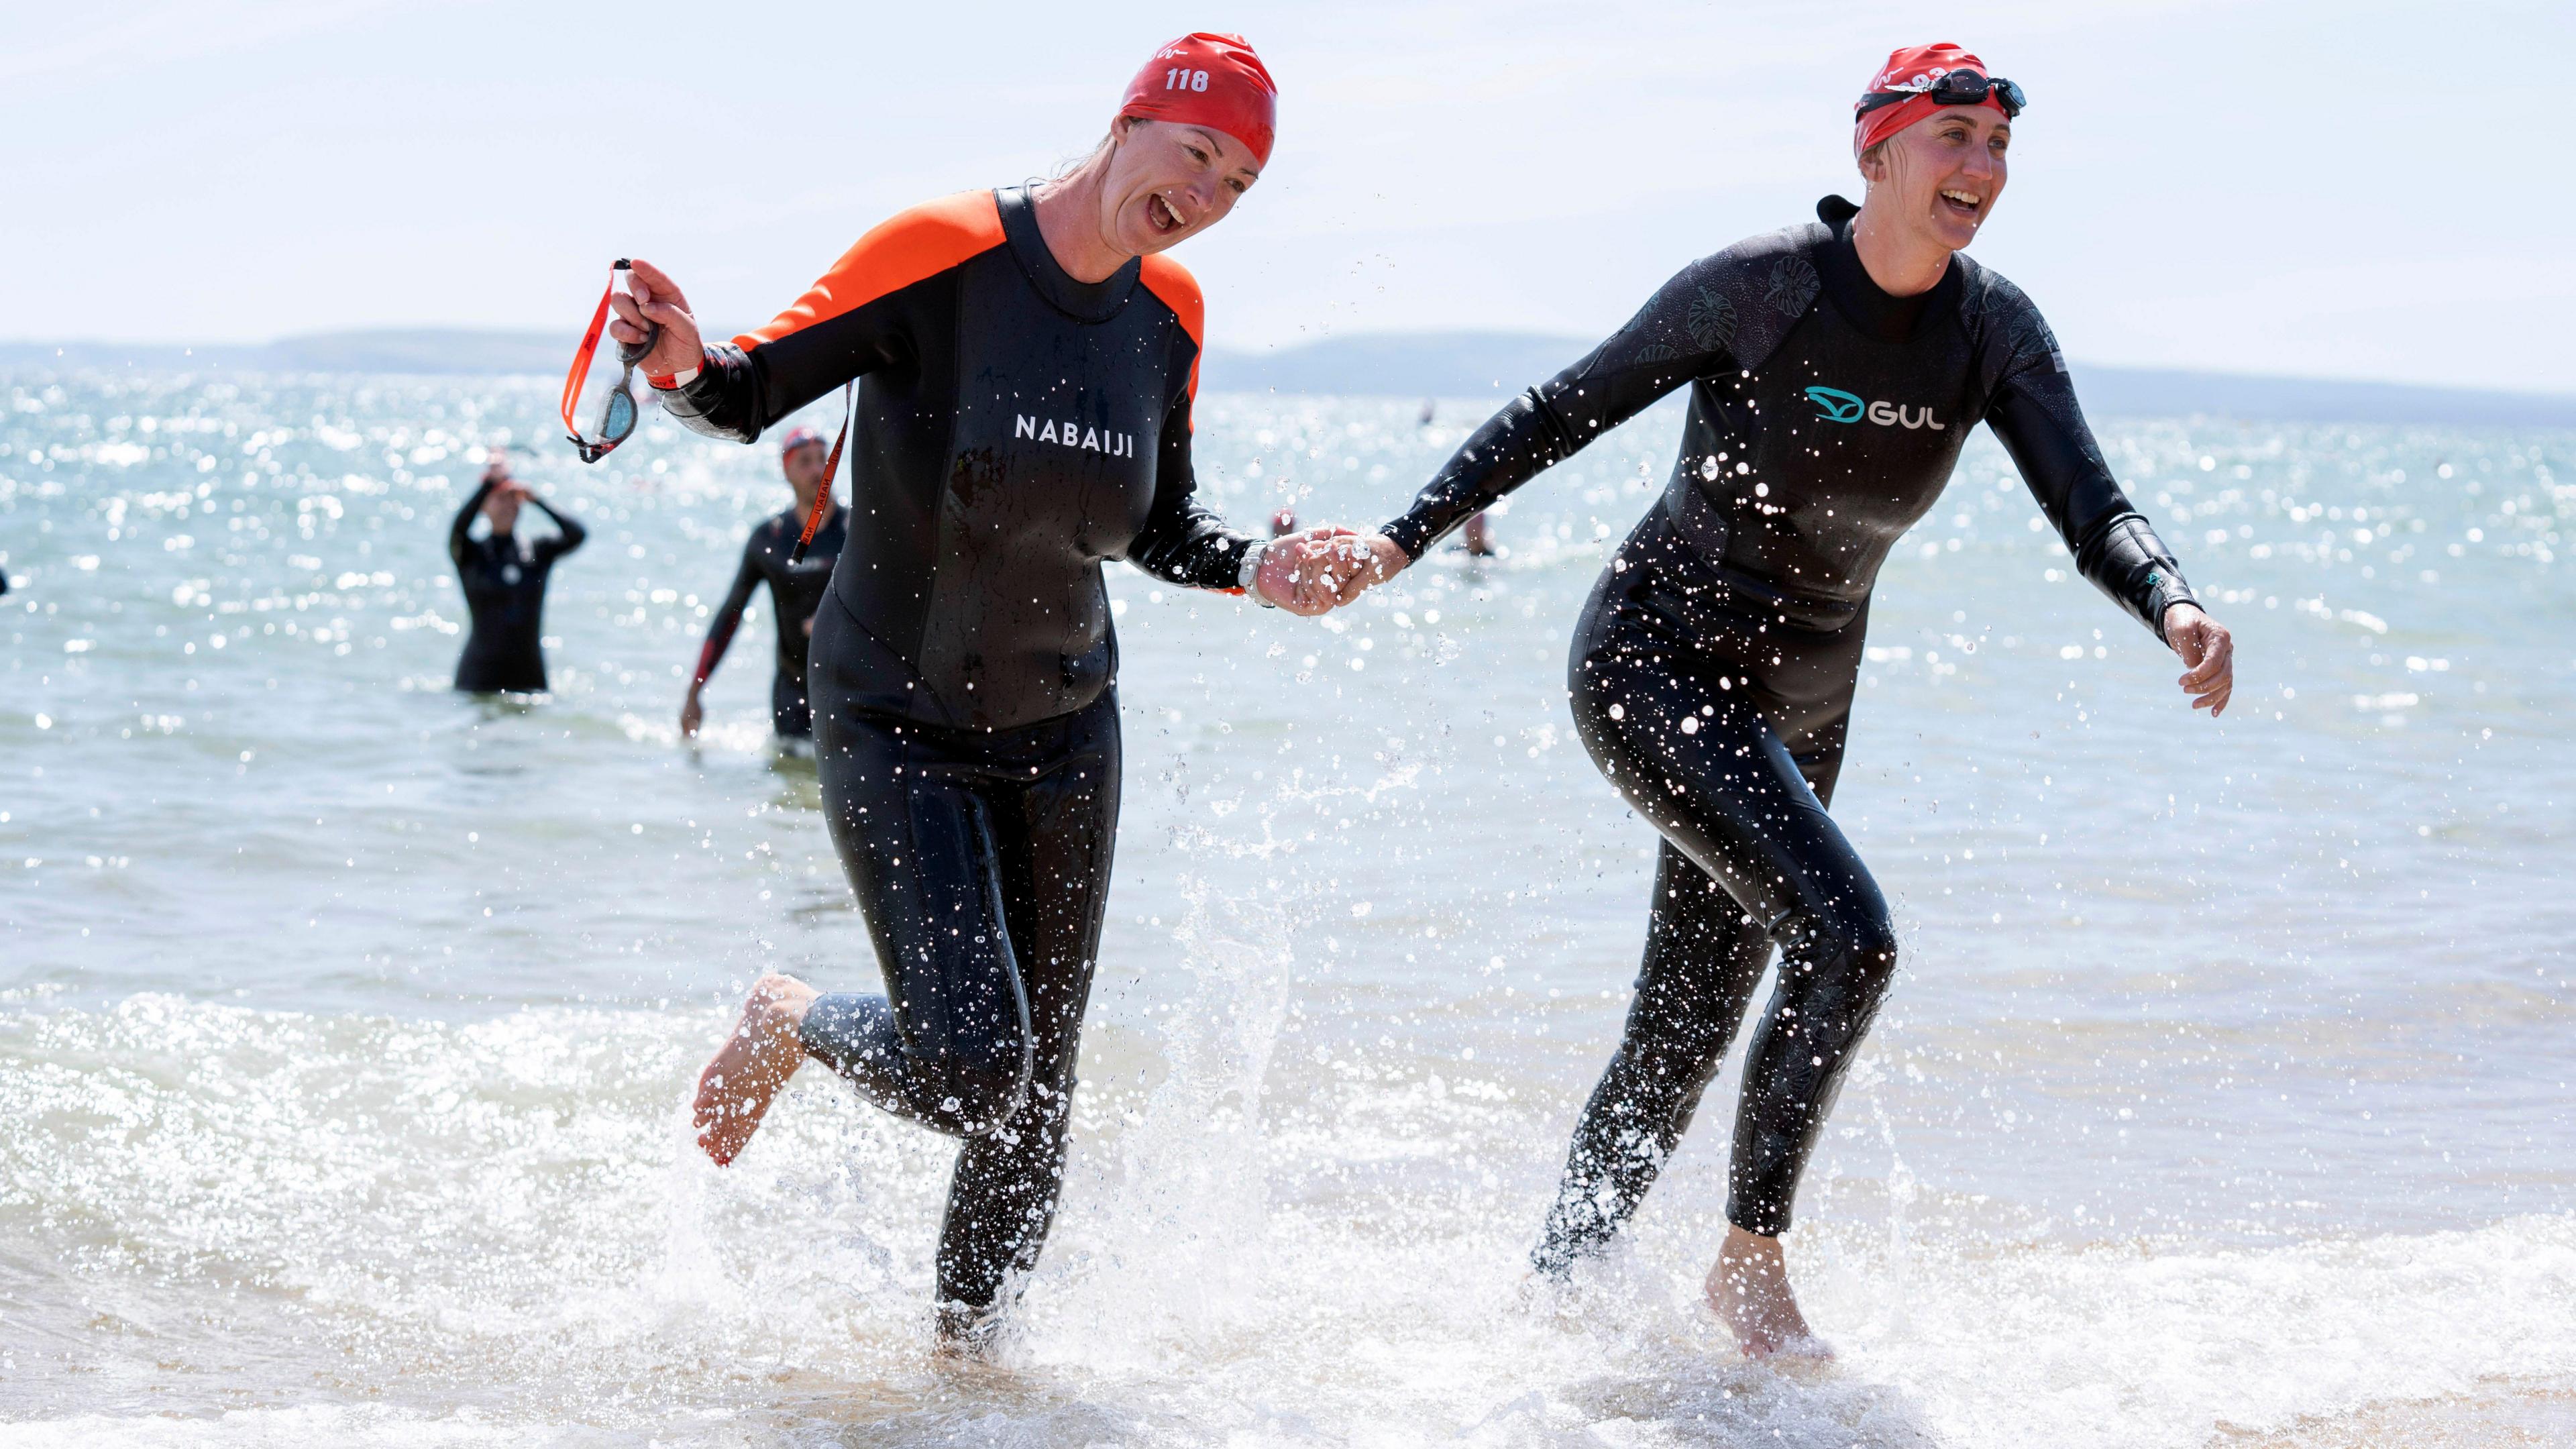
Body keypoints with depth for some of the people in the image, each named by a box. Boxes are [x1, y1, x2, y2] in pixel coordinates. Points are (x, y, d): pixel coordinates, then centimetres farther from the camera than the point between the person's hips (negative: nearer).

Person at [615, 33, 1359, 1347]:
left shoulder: (1167, 315, 0)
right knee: (967, 1069, -18)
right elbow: (758, 389, -15)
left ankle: (967, 1352, 28)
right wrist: (683, 370, -37)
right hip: (896, 732, -5)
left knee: (1032, 1106, 7)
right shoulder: (941, 253, -18)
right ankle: (789, 1025, 15)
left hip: (1062, 736, 6)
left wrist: (1259, 572, -6)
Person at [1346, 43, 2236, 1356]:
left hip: (1795, 707, 6)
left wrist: (2176, 609, -31)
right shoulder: (1758, 287, -17)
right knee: (1846, 935, -24)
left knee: (1684, 1042, 11)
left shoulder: (1995, 331, -3)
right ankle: (1751, 1261, -8)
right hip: (1651, 662, -6)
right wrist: (1402, 540, -16)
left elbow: (2092, 510, -10)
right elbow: (1562, 413, -10)